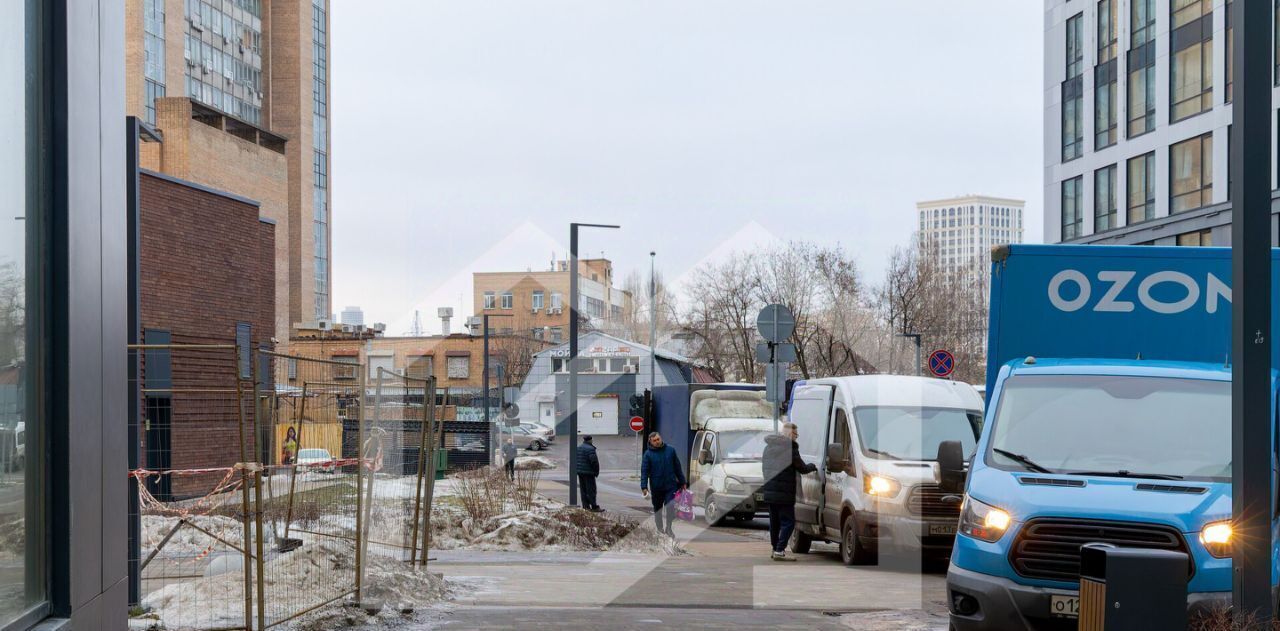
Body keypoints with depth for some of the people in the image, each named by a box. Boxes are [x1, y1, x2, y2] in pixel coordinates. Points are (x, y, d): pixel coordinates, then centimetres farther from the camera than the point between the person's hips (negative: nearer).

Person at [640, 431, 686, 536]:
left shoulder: (670, 450, 5)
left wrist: (682, 482, 13)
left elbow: (678, 467, 11)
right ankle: (660, 529, 23)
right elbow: (644, 471, -4)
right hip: (656, 487, 0)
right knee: (658, 509, 11)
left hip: (671, 485, 0)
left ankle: (668, 527, -4)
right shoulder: (648, 454, -1)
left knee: (670, 507, -11)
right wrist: (644, 487, -13)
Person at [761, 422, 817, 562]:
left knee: (774, 522, 16)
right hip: (784, 493, -8)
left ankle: (776, 549, 21)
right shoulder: (790, 447, -12)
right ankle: (779, 551, -10)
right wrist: (813, 467, 13)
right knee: (788, 522, -3)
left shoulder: (768, 447, 14)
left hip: (769, 492, 8)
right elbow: (802, 468, -6)